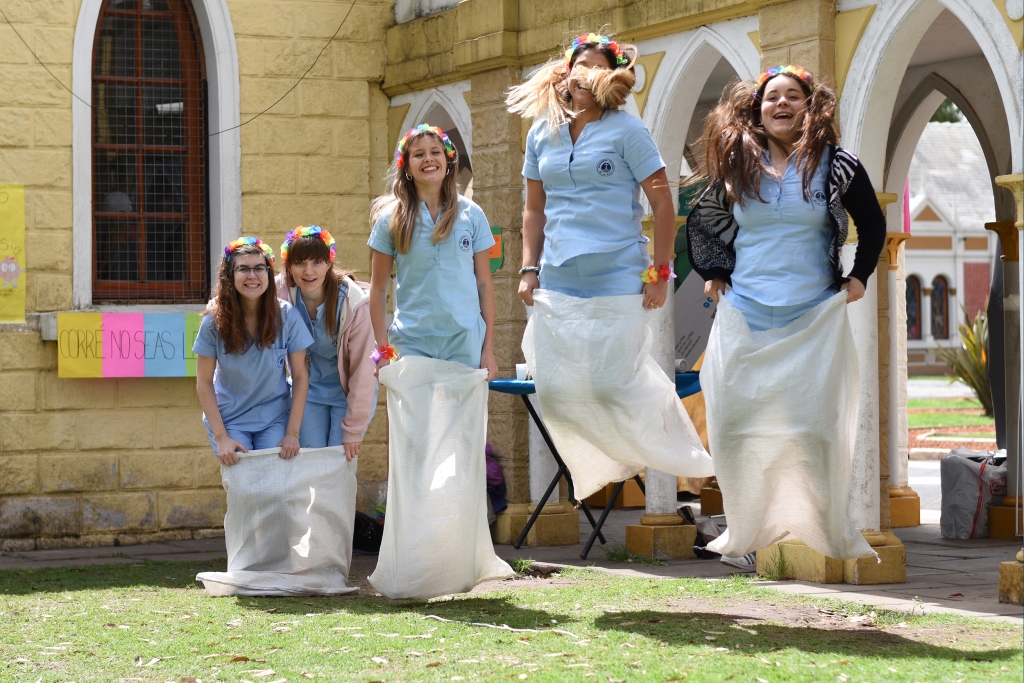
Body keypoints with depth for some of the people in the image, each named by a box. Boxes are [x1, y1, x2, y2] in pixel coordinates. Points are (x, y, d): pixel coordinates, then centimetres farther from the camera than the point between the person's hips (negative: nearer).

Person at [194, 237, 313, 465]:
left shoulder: (286, 316, -12)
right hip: (229, 419, 0)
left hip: (275, 419, 0)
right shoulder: (215, 320, -12)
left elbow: (300, 376, -6)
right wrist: (220, 436, -13)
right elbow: (204, 382, -7)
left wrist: (292, 433, -11)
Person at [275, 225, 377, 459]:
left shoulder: (355, 304, -26)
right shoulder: (281, 295, -17)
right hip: (309, 392, 3)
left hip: (349, 393, -3)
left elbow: (363, 371, -20)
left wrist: (354, 429, -17)